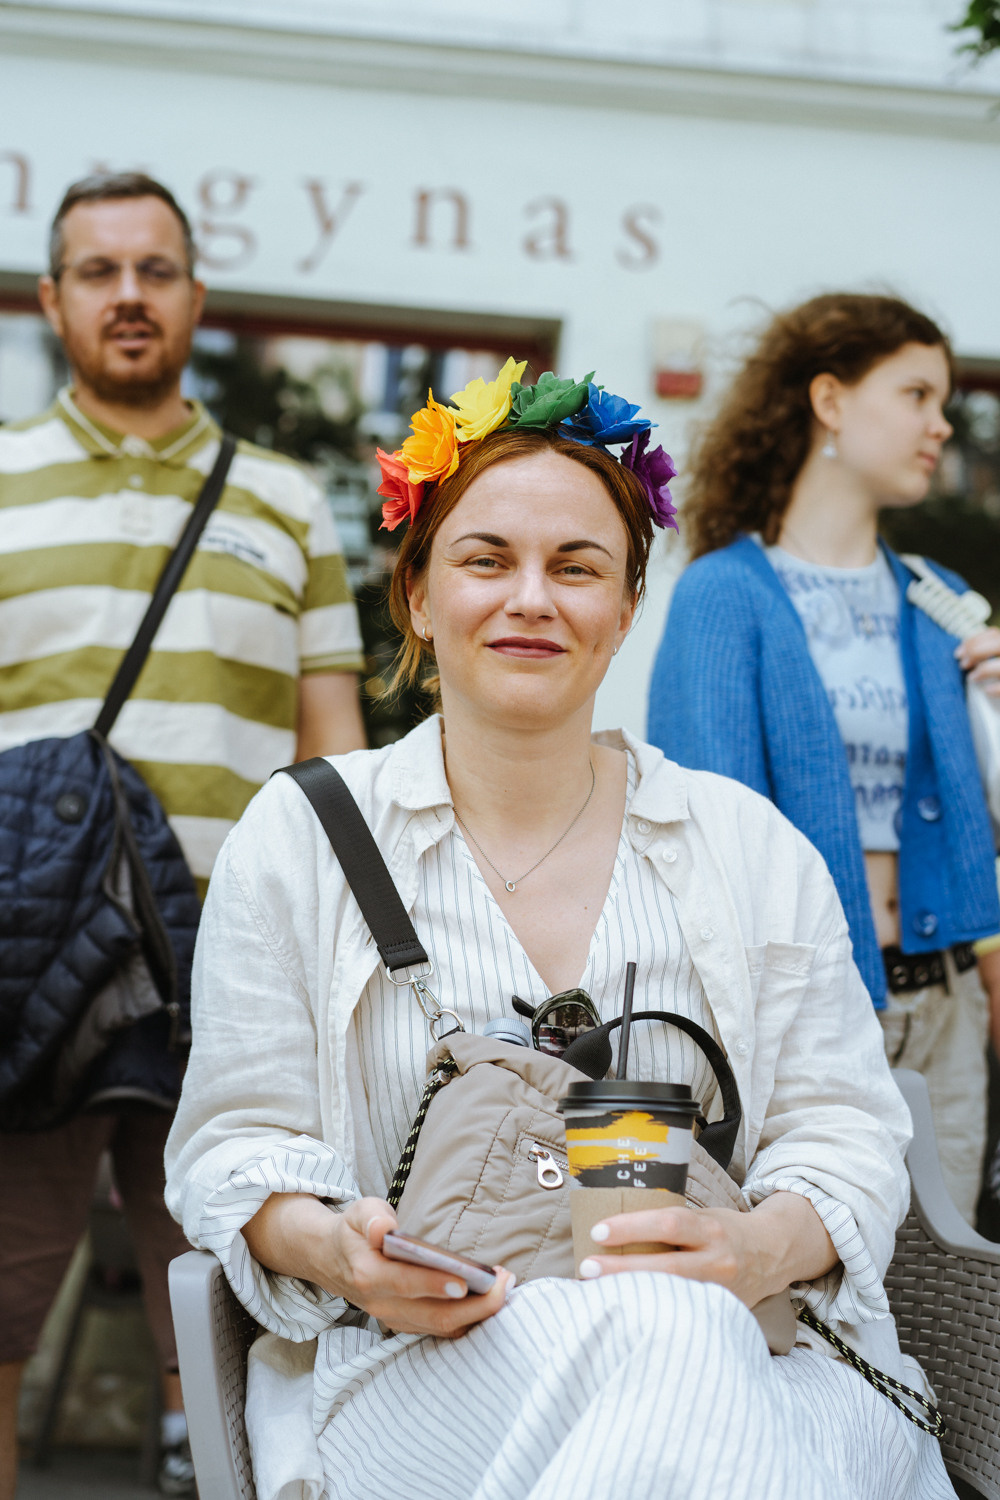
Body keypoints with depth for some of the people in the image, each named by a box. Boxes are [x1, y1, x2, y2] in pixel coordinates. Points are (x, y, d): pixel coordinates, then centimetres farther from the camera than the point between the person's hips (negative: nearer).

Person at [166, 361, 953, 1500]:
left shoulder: (753, 848, 12)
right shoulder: (298, 837, 8)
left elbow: (844, 1129, 8)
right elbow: (236, 1144, 7)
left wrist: (760, 1248, -15)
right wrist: (332, 1246, -17)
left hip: (747, 1341, 3)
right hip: (423, 1355, -2)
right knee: (650, 1330, -37)